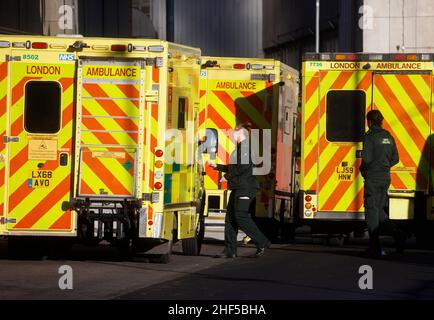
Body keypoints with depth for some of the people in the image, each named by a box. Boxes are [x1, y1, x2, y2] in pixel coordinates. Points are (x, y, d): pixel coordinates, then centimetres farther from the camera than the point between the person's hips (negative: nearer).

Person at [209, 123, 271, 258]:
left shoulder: (246, 145, -10)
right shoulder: (239, 147, 22)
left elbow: (244, 166, -21)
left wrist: (227, 177, -13)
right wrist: (217, 166, 31)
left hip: (246, 187, -11)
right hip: (238, 188, 11)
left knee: (241, 216, -15)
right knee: (230, 217, 6)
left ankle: (262, 242, -10)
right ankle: (230, 250, 7)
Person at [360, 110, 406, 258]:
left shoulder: (370, 136, -11)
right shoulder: (388, 137, 10)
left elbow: (367, 158, -18)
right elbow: (395, 158, 13)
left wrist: (362, 169, 0)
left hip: (373, 178, -7)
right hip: (385, 178, 7)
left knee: (371, 211, 0)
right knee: (379, 210, 17)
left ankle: (375, 247, -1)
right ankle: (397, 234, -3)